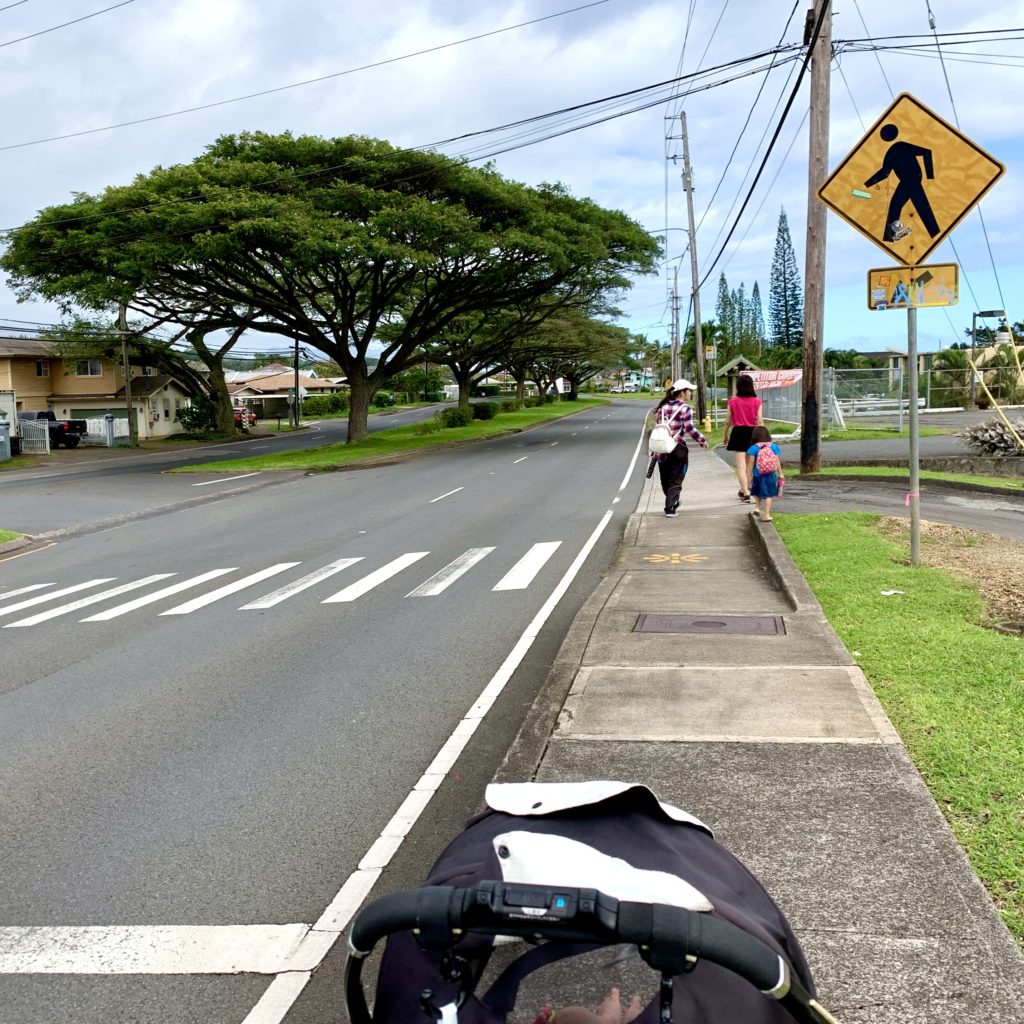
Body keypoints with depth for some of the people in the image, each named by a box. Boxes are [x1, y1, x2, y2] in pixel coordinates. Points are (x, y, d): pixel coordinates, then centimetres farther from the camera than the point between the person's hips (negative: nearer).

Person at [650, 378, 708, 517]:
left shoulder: (662, 407, 8)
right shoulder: (685, 408, -8)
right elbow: (689, 428, -17)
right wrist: (702, 440, -5)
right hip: (678, 449, -5)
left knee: (665, 480, 18)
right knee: (675, 481, 4)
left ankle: (673, 503, 36)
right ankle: (670, 508, -4)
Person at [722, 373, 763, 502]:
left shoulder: (732, 402, -4)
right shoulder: (757, 402, -2)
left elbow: (728, 422, 0)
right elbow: (760, 421, -5)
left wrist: (726, 437, 13)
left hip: (738, 433, -2)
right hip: (752, 432, 2)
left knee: (741, 465, -2)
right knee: (749, 464, 19)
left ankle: (745, 493, -9)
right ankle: (744, 490, 31)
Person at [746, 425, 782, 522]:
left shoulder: (753, 448, -7)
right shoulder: (773, 447, 0)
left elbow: (750, 463, -7)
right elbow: (777, 461, 2)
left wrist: (750, 476, 0)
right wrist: (780, 474, 9)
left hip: (758, 475, -1)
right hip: (771, 475, 1)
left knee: (757, 493, 22)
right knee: (768, 495, 7)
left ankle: (758, 507, 10)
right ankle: (767, 514, 5)